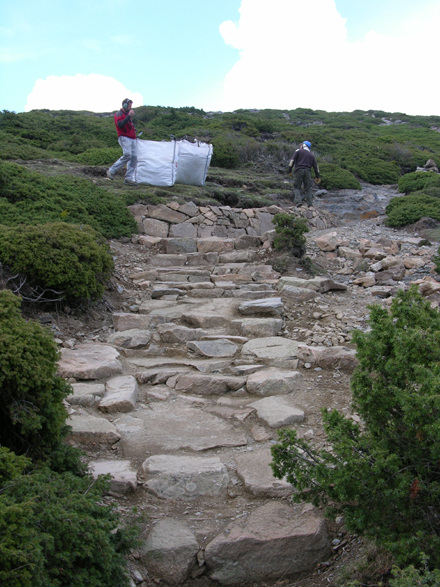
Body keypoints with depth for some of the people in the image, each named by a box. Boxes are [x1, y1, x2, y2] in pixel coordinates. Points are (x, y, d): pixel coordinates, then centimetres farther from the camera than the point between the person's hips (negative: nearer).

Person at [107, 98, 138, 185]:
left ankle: (129, 178, -4)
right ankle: (111, 171, -16)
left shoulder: (127, 114, 28)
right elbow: (120, 124, -17)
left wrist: (133, 129, 16)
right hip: (124, 137, -8)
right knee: (127, 155, -25)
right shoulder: (119, 114, 2)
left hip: (131, 138, 9)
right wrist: (129, 116, -19)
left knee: (134, 157, -4)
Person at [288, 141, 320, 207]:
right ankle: (310, 204, -3)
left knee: (296, 187, -2)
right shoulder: (311, 155, 22)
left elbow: (292, 160, 0)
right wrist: (317, 176, 22)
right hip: (308, 172, 3)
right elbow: (315, 166, 19)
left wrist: (290, 170, 2)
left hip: (299, 170, -3)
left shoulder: (298, 151, 11)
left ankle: (298, 201, -23)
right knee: (308, 188, 4)